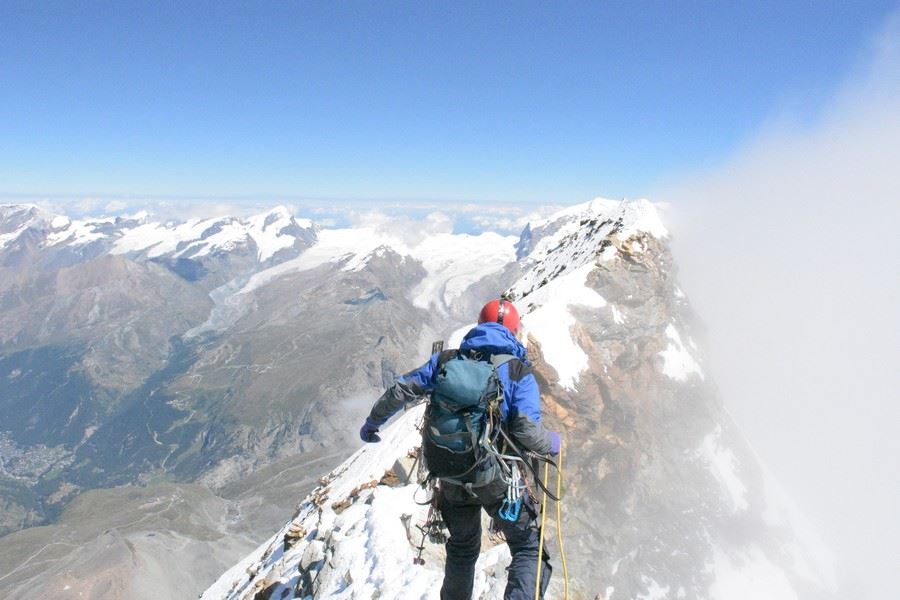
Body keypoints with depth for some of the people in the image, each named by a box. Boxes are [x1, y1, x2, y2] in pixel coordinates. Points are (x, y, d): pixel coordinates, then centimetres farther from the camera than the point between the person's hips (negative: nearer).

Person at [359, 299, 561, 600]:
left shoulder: (446, 360, 1)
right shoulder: (518, 371, -9)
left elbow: (399, 392, -1)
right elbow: (526, 431, -20)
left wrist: (372, 423, 16)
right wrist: (551, 443, 1)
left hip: (451, 478, 4)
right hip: (496, 479, -4)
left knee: (462, 549, 27)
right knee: (529, 548, 13)